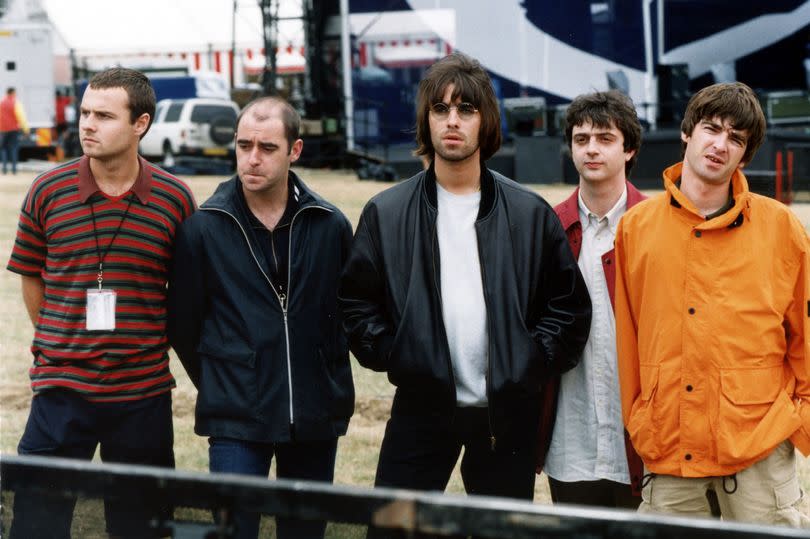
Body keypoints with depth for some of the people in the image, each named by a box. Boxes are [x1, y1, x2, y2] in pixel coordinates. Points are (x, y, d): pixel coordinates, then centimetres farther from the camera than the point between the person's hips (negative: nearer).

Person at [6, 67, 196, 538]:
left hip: (143, 393, 0)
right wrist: (59, 343, 9)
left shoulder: (174, 199, -3)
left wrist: (156, 342, 8)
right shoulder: (49, 191, -2)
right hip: (61, 390, 0)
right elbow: (31, 277, 9)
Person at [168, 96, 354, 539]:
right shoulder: (203, 228, -4)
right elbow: (183, 322, 4)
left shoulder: (329, 226, 1)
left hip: (315, 419, 3)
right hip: (235, 421, -2)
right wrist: (219, 384, 9)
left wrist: (326, 378, 11)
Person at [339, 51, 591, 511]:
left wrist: (533, 364, -5)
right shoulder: (386, 213, 3)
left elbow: (570, 304, 5)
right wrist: (391, 356, -7)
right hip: (419, 408, 0)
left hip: (506, 412, 0)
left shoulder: (530, 213, 2)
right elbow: (356, 302, 5)